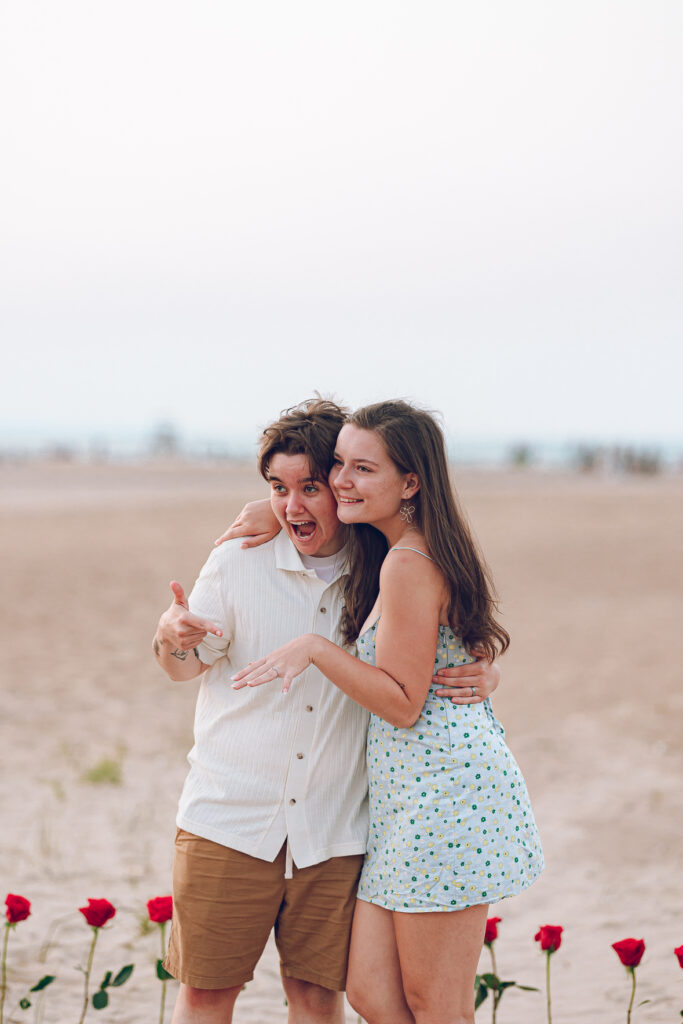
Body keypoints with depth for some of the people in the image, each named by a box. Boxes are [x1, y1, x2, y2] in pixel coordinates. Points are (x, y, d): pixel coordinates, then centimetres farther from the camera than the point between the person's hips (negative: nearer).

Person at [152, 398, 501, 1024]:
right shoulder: (239, 562, -3)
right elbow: (189, 667, 8)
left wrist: (483, 677, -12)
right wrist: (172, 637, -17)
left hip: (334, 832, 1)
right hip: (230, 820, -1)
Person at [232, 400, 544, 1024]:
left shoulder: (409, 564, -15)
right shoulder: (388, 552, 14)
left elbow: (403, 703, -16)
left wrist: (316, 649, -19)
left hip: (445, 788, -10)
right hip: (405, 799, 10)